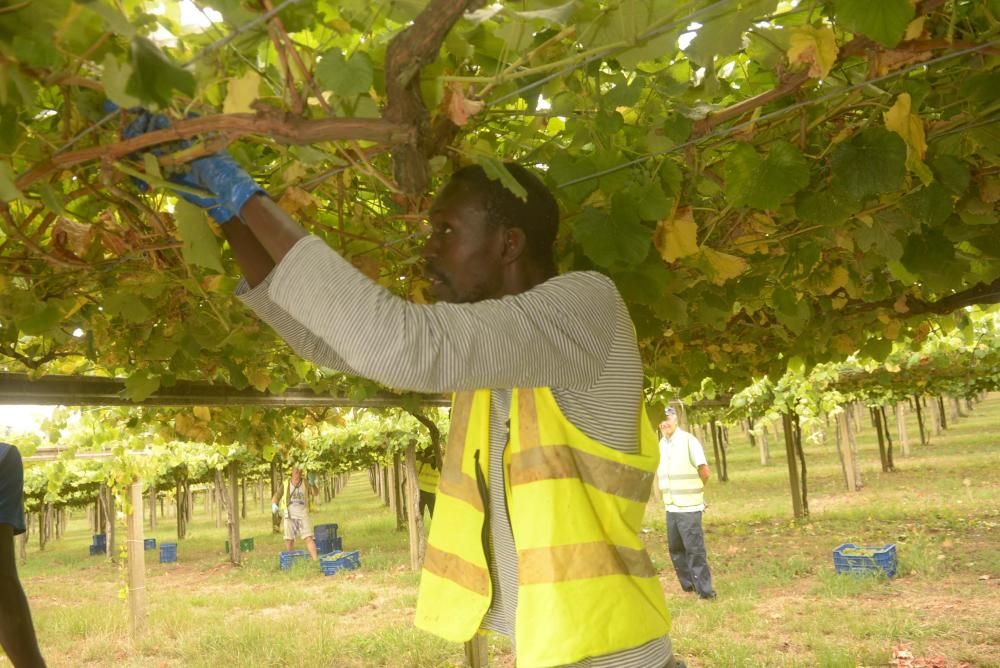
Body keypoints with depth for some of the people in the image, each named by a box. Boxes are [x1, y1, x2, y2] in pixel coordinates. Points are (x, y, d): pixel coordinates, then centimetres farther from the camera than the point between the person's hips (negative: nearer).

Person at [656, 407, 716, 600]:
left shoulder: (688, 440, -13)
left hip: (689, 506, -7)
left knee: (695, 549, -5)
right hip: (670, 506, 7)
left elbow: (705, 472, -13)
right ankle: (688, 584, 23)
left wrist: (693, 489, 2)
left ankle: (704, 590, 1)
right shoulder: (661, 444, 9)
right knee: (675, 549, 12)